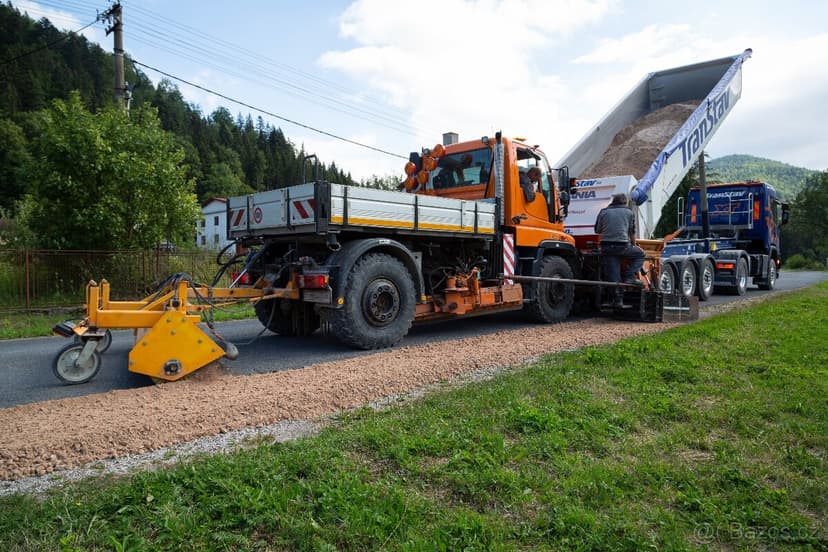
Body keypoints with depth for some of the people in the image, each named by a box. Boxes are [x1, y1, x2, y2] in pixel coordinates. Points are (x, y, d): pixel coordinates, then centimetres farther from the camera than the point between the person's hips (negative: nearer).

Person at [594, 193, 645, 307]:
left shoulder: (604, 212, 16)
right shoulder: (628, 212, 12)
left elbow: (597, 231, 17)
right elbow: (632, 232, 15)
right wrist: (633, 245, 30)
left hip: (606, 247, 2)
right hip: (622, 245, -2)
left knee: (612, 274, 4)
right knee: (640, 254, 23)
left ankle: (618, 299, 2)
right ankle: (629, 275, 6)